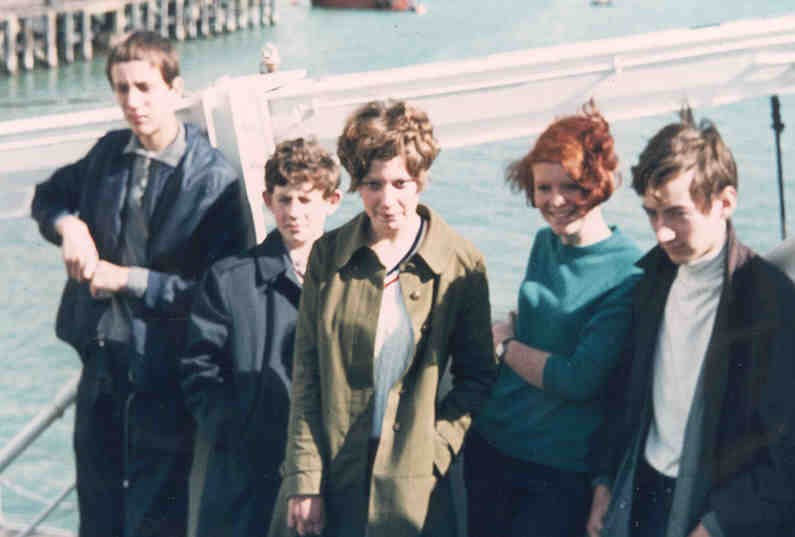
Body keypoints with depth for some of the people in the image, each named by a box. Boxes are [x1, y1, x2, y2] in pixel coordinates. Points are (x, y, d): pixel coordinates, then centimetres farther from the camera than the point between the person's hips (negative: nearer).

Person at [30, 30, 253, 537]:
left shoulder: (214, 179, -14)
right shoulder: (110, 153, 5)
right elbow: (50, 195, 23)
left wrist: (130, 280, -17)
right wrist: (68, 226, -1)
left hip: (164, 374, -6)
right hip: (101, 363, 6)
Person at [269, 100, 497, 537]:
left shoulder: (460, 265, -2)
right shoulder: (328, 255, 1)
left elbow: (476, 375, 5)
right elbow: (306, 375, 0)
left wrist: (433, 450, -6)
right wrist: (304, 481, -5)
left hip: (413, 484, -1)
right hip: (329, 477, 1)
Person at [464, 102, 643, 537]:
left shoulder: (628, 276, -16)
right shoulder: (545, 243, 5)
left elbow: (579, 380, -19)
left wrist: (505, 345, -8)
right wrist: (509, 333, 2)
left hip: (562, 470, -6)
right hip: (490, 442, 6)